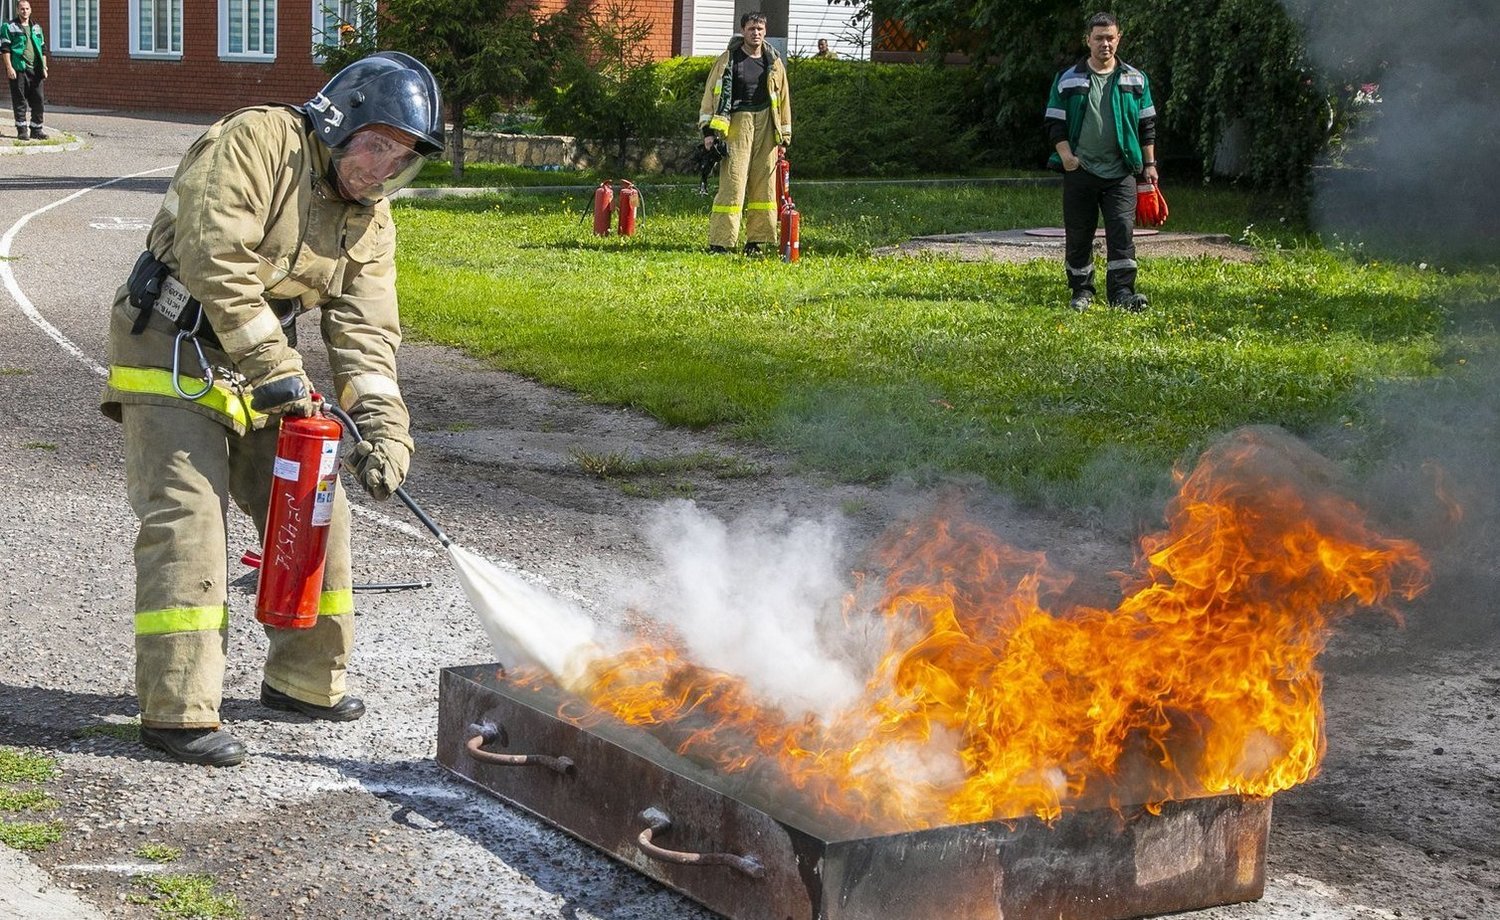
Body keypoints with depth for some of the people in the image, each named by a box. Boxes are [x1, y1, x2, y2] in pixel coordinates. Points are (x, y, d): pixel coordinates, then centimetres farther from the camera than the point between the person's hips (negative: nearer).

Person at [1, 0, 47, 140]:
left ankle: (36, 130, 11)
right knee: (20, 102, -2)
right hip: (18, 69, -5)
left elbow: (43, 49, 20)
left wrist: (44, 67, 11)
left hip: (35, 70, 5)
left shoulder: (36, 27, 18)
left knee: (38, 101, 3)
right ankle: (22, 130, 4)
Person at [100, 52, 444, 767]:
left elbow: (365, 330, 1)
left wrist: (382, 426, -14)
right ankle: (175, 711, -13)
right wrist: (276, 369, -27)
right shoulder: (256, 141, -17)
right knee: (187, 519, -15)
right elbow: (217, 260, -26)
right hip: (171, 359, -8)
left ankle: (304, 680, 24)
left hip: (255, 374, 8)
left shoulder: (371, 218, 6)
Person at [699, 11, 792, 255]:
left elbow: (783, 98, 16)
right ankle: (719, 242, -10)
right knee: (732, 182, -10)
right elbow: (711, 94, 0)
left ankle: (757, 240, 11)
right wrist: (709, 130, -7)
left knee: (764, 185, 5)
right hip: (736, 123, -4)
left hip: (765, 125, 4)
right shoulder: (728, 60, 1)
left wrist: (784, 135, 13)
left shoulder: (774, 63, 12)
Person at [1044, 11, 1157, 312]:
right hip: (1080, 172, 0)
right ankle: (1081, 291, 17)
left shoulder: (1135, 80, 8)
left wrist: (1149, 164, 6)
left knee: (1122, 230, -10)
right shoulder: (1068, 81, 4)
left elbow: (1147, 125, 12)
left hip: (1121, 173, 0)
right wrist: (1066, 155, -10)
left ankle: (1122, 293, -10)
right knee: (1078, 234, 5)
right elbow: (1054, 123, 5)